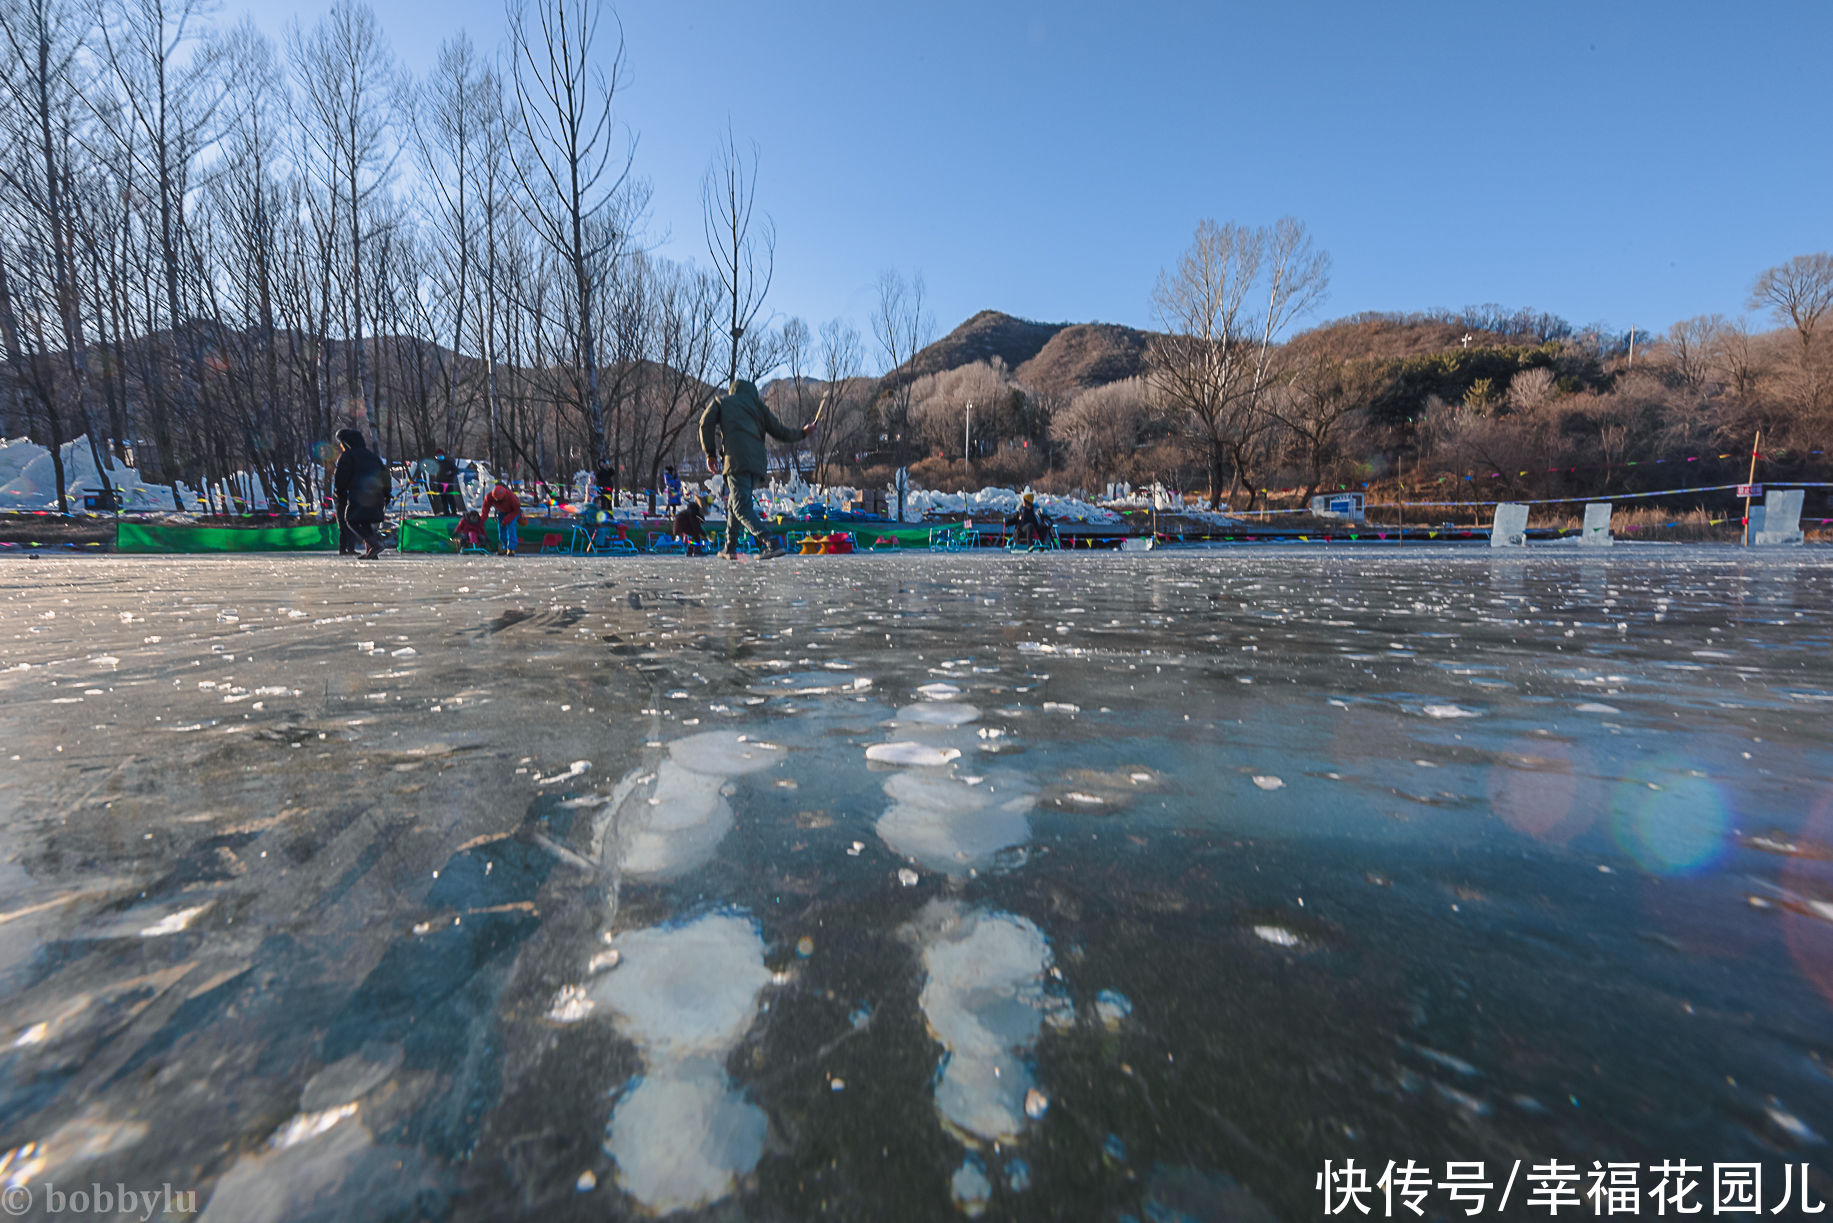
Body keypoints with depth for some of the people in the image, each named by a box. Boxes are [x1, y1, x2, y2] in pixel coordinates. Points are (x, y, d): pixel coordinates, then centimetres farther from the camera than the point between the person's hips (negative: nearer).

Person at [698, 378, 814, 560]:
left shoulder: (721, 400, 18)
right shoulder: (758, 405, 23)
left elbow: (706, 423, 4)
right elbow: (779, 431, 18)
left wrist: (710, 453, 8)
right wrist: (802, 433, 32)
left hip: (737, 461, -5)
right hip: (758, 463, 5)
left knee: (741, 508, -11)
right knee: (733, 503, 19)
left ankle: (772, 543, -28)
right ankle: (730, 549, 23)